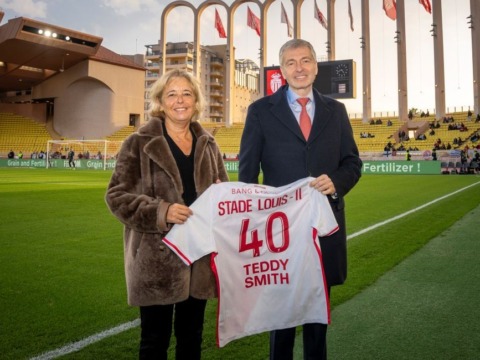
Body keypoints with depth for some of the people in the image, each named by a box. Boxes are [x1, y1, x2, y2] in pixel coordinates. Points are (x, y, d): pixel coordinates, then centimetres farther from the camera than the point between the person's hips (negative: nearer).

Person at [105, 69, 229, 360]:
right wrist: (161, 212, -21)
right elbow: (117, 196, -7)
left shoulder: (207, 144, 10)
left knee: (192, 335, 18)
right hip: (157, 258, -4)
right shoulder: (139, 143, -4)